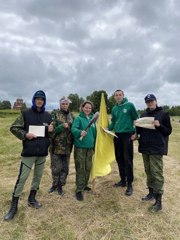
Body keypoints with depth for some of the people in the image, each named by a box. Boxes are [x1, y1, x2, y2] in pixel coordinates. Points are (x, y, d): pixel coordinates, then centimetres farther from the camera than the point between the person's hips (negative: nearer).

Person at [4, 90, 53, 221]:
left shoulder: (48, 116, 5)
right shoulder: (25, 113, -4)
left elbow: (52, 132, 14)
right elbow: (13, 128, -1)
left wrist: (51, 130, -10)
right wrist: (25, 134, -18)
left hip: (43, 151, 4)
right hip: (28, 151, -4)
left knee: (38, 176, 15)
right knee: (22, 177, 0)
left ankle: (32, 199, 36)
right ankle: (14, 206, 17)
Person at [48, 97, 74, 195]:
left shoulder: (71, 115, 9)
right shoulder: (55, 114, -4)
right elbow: (52, 128, -13)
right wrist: (62, 126, -25)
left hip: (67, 146, 4)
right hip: (56, 145, -3)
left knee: (65, 167, 12)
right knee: (56, 167, 8)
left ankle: (60, 185, 31)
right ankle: (54, 184, 32)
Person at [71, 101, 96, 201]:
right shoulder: (78, 118, -6)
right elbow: (73, 129, -22)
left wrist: (95, 145, 17)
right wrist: (80, 132, -43)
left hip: (90, 147, 6)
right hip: (80, 147, -5)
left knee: (88, 168, 14)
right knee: (80, 169, -1)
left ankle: (84, 185, 33)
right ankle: (79, 190, 10)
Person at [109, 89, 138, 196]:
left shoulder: (130, 105, -4)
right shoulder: (114, 108, 11)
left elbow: (136, 119, -4)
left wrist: (135, 132, -13)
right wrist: (107, 129, -2)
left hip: (127, 135, -6)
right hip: (117, 135, 6)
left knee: (127, 159, -4)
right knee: (119, 159, 12)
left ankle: (129, 184, 8)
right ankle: (123, 180, 27)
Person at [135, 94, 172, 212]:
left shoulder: (163, 114, -2)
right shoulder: (143, 115, 13)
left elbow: (168, 131, -3)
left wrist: (159, 125, -20)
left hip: (157, 149, -5)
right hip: (145, 148, 6)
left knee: (156, 173, -4)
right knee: (148, 171, 14)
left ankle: (158, 200, 4)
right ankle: (151, 192, 30)